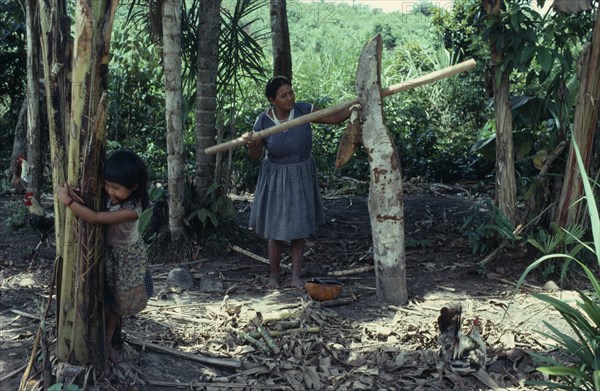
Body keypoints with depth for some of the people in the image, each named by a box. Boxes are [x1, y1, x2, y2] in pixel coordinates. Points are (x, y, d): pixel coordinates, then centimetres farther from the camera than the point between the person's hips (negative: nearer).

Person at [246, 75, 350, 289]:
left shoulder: (303, 110, -10)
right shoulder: (263, 121, -13)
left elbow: (334, 117, -9)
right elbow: (255, 156, -7)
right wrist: (251, 145, -28)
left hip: (302, 177, 2)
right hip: (276, 179, -2)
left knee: (299, 227, 5)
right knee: (276, 230, 4)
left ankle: (296, 277, 13)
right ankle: (274, 277, 18)